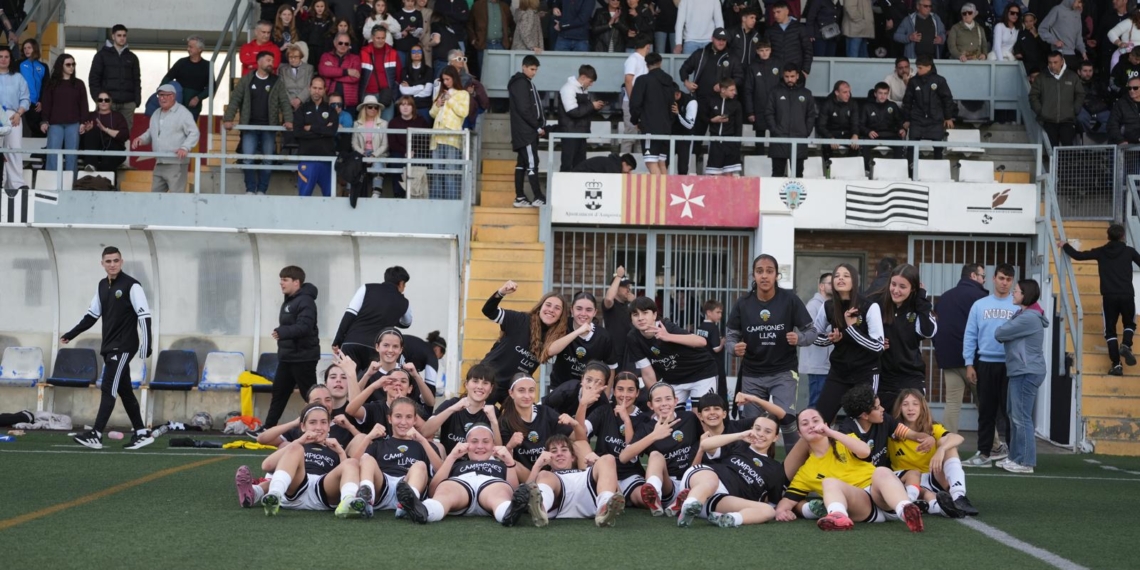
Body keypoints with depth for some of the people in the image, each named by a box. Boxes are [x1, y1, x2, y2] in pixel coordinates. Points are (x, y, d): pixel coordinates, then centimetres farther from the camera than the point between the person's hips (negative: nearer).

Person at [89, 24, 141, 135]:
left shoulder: (132, 57, 17)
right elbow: (93, 78, 4)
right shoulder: (102, 55, 8)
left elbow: (137, 80, 16)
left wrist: (137, 99, 3)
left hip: (128, 103, 2)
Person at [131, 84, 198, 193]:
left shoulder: (183, 113, -6)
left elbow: (194, 133, -11)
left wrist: (185, 148, -26)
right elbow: (150, 132, 29)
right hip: (159, 164, 8)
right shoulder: (156, 114, 19)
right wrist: (141, 139, 8)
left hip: (176, 163, -8)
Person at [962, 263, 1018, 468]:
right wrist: (969, 364, 0)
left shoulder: (1019, 307, 0)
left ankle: (1013, 452, 8)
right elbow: (970, 336, 5)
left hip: (1011, 364, -2)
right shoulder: (979, 305, 6)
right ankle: (984, 452, 14)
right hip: (985, 363, 2)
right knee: (986, 409, 8)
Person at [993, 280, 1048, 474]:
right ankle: (1016, 457, 19)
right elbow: (1008, 334, 15)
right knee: (1014, 416, 14)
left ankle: (1026, 462, -4)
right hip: (1020, 372, 11)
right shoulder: (1024, 315, 17)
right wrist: (1005, 331, -4)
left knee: (1022, 418, -7)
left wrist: (1001, 329, 6)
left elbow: (999, 334, -13)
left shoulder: (1029, 318, -18)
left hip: (1027, 372, -11)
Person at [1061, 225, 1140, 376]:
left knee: (1110, 330, 8)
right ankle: (1126, 345, -7)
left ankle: (1116, 365, -3)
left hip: (1109, 296, 0)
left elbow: (1078, 255, 7)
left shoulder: (1101, 252, 6)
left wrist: (1065, 246, 25)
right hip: (1127, 295, 0)